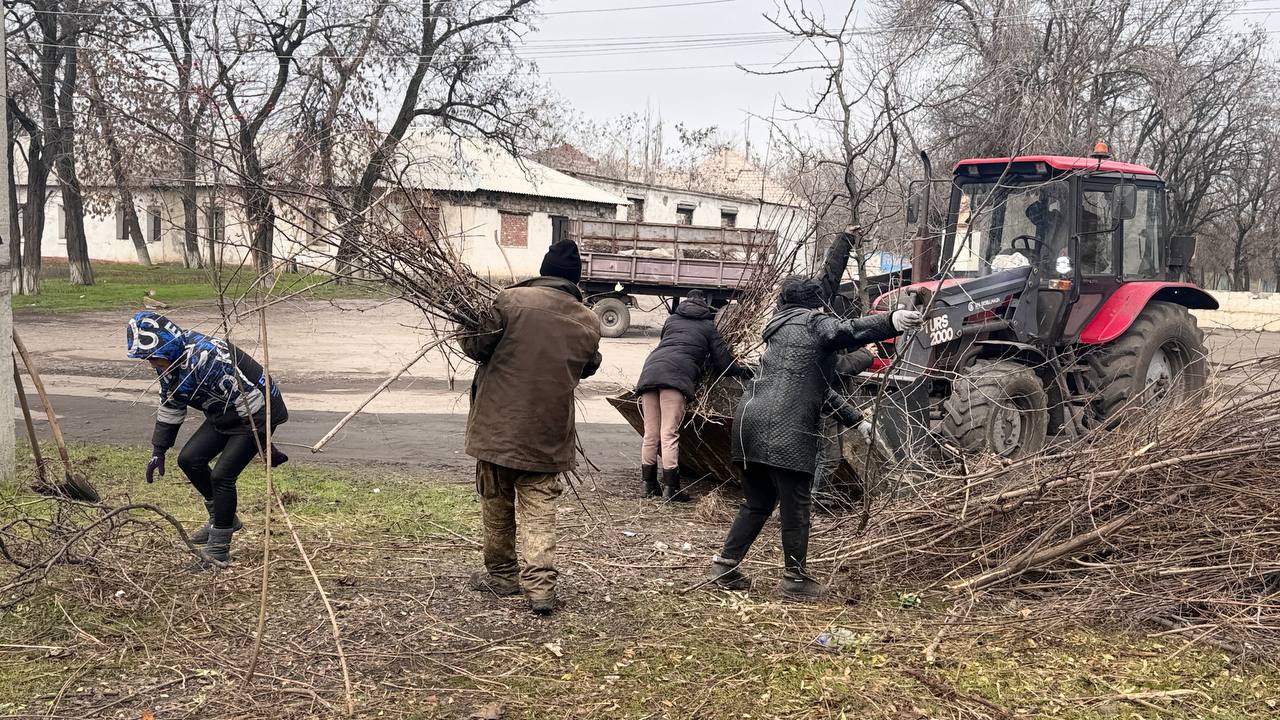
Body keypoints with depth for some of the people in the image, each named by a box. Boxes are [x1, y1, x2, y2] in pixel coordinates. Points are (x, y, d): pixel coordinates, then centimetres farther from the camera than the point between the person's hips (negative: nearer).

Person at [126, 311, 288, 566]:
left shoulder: (204, 358, -33)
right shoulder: (168, 361, -3)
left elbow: (250, 400, -30)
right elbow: (170, 407, 13)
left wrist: (265, 447, -25)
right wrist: (158, 451, 12)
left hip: (259, 414, -9)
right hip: (223, 416, 9)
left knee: (222, 475, -14)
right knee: (189, 459, 5)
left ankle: (218, 549, 2)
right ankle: (221, 518, 24)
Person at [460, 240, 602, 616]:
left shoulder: (512, 300, -11)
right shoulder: (588, 322, 1)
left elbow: (477, 347, -6)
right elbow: (589, 367, 16)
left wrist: (467, 330, 15)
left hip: (500, 423, -2)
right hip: (550, 431, 2)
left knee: (497, 503, 14)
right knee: (540, 507, 8)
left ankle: (501, 573, 27)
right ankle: (540, 583, -1)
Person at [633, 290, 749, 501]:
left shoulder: (672, 319, 31)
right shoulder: (707, 326, 20)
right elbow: (722, 359, 18)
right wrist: (742, 371, 36)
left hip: (651, 368, 5)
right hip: (676, 373, -5)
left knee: (650, 433, 8)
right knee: (669, 433, -9)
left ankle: (649, 484, 14)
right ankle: (671, 488, -10)